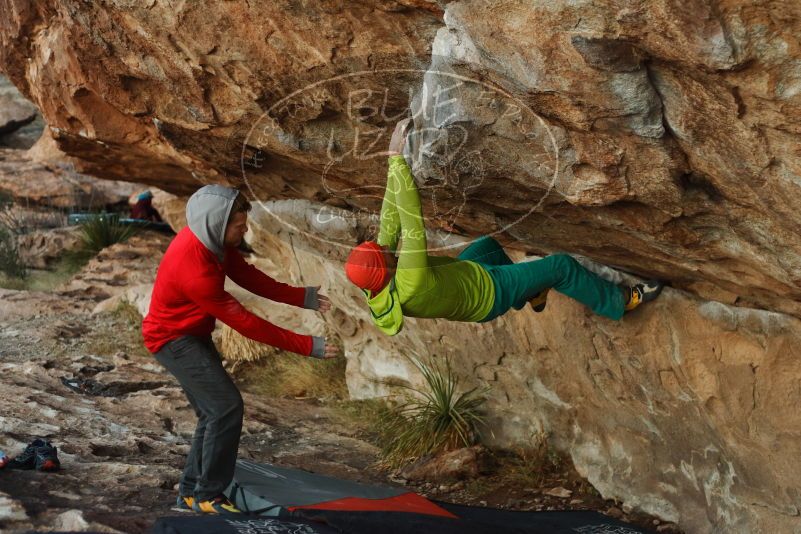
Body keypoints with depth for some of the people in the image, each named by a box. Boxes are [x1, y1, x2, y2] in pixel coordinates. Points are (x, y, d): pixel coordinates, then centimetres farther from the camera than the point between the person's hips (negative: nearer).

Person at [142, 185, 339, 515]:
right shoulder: (194, 268, -36)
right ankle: (208, 496, -5)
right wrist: (306, 346, -28)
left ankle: (190, 491, 23)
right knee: (226, 407, -15)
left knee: (214, 413, 13)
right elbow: (243, 322, -31)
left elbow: (248, 277, 2)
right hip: (174, 338, -9)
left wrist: (302, 297, -8)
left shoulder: (211, 239, -9)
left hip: (193, 334, 9)